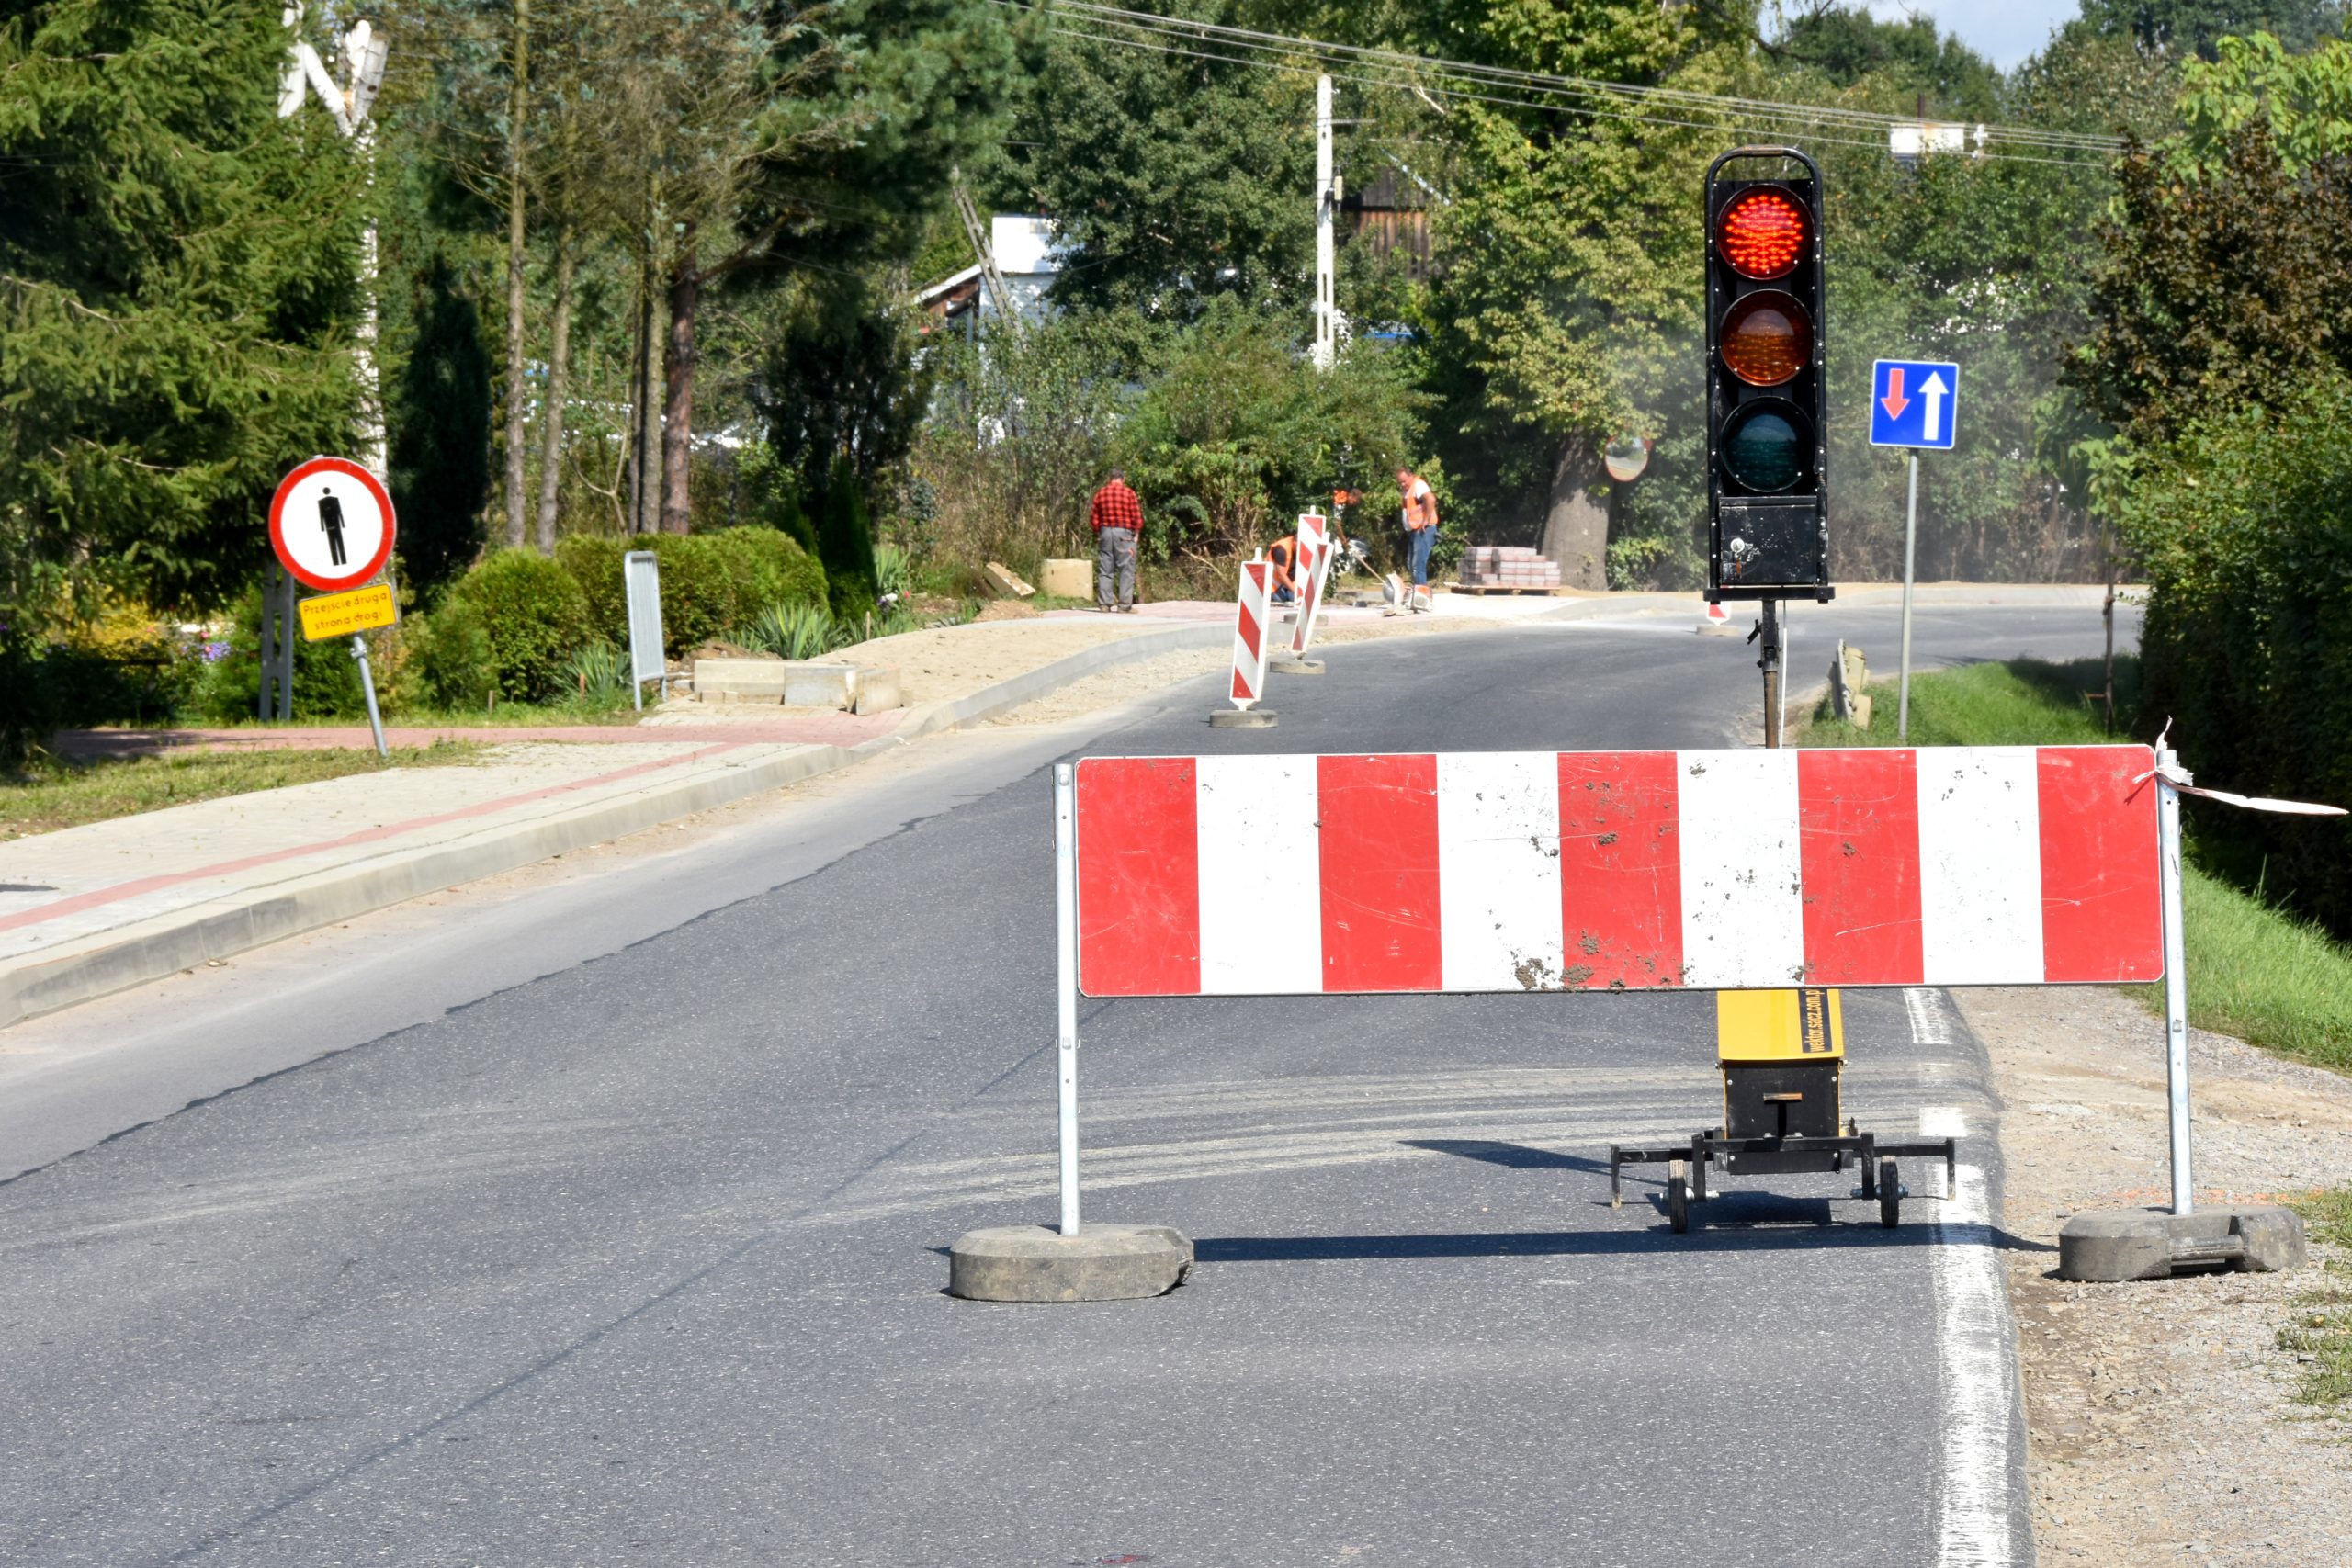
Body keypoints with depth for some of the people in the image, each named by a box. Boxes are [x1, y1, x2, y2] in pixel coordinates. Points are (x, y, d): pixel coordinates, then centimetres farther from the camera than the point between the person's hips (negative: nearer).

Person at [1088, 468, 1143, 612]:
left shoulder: (1100, 494, 4)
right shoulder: (1129, 493, -6)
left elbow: (1093, 517, 5)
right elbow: (1137, 517, -7)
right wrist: (1136, 534, 5)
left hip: (1105, 532, 3)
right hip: (1124, 534, -3)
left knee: (1104, 570, 7)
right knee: (1126, 570, 0)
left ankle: (1104, 603, 4)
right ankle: (1124, 604, -3)